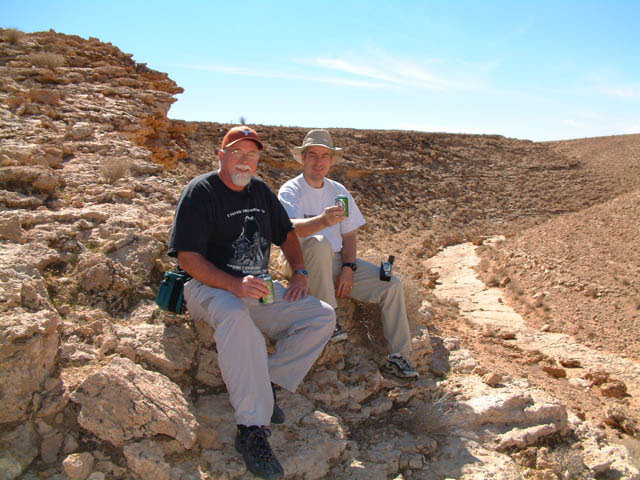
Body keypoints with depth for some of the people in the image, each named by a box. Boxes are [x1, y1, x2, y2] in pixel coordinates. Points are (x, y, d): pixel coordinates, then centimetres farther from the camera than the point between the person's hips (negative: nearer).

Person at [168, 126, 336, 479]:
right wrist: (234, 285, -28)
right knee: (235, 315, -40)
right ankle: (252, 428, -33)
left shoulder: (260, 191, 14)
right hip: (210, 287, -6)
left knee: (323, 317, -8)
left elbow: (286, 234, 24)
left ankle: (266, 384, -12)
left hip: (259, 288, 7)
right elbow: (188, 257, -14)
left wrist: (299, 273, 6)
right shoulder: (200, 191, -6)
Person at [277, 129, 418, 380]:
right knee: (319, 243, -38)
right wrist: (322, 221, -46)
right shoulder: (290, 190, -5)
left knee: (391, 284, -10)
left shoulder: (338, 191, 12)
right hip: (302, 262, -5)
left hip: (337, 261, 5)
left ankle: (397, 356, -1)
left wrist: (348, 268, -7)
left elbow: (349, 235, 11)